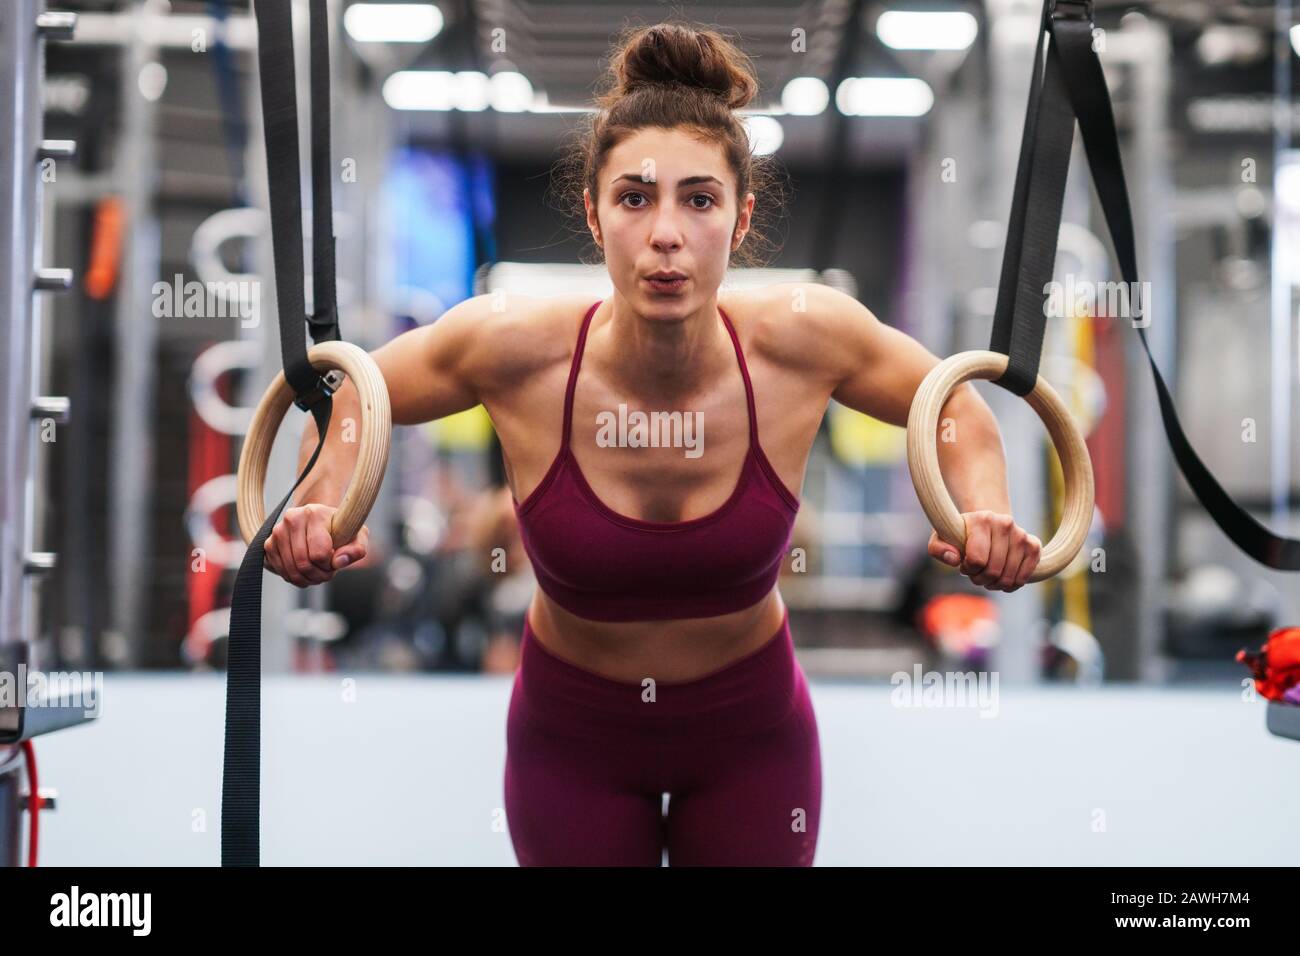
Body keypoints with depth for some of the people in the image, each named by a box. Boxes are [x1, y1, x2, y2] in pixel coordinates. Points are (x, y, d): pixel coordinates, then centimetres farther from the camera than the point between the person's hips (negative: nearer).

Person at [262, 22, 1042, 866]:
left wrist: (986, 514, -24)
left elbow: (955, 408, -5)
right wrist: (324, 504, -24)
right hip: (573, 734, 0)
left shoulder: (801, 338, -24)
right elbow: (354, 393, -6)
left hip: (750, 732, 1)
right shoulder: (514, 346, -26)